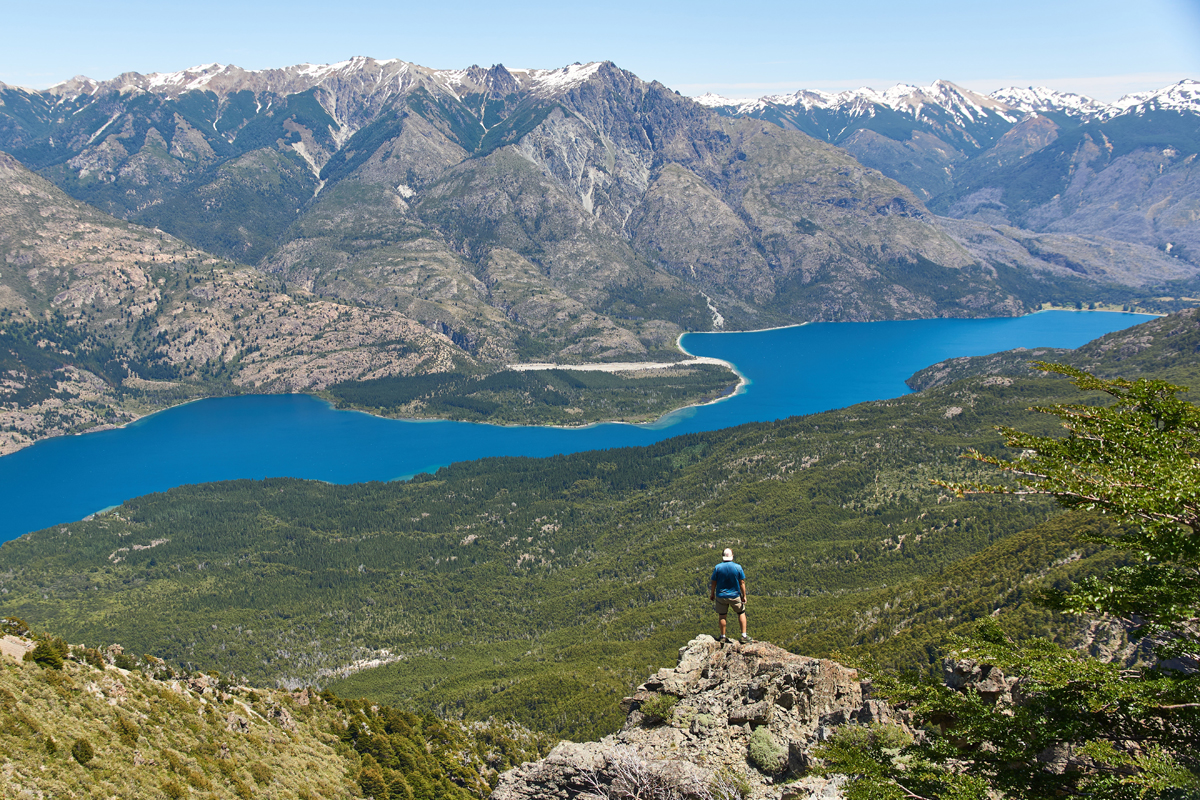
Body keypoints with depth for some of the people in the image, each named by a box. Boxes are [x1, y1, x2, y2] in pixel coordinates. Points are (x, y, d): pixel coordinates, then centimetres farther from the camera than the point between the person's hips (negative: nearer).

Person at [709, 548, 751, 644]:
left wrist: (712, 594, 11)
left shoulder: (717, 567, -9)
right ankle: (744, 636, 11)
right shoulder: (737, 567, -10)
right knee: (741, 613, 15)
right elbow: (742, 583, -7)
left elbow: (713, 583, -3)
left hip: (721, 596, 0)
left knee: (722, 616, 11)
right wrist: (744, 596, 1)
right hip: (735, 595, 0)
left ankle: (723, 637, 20)